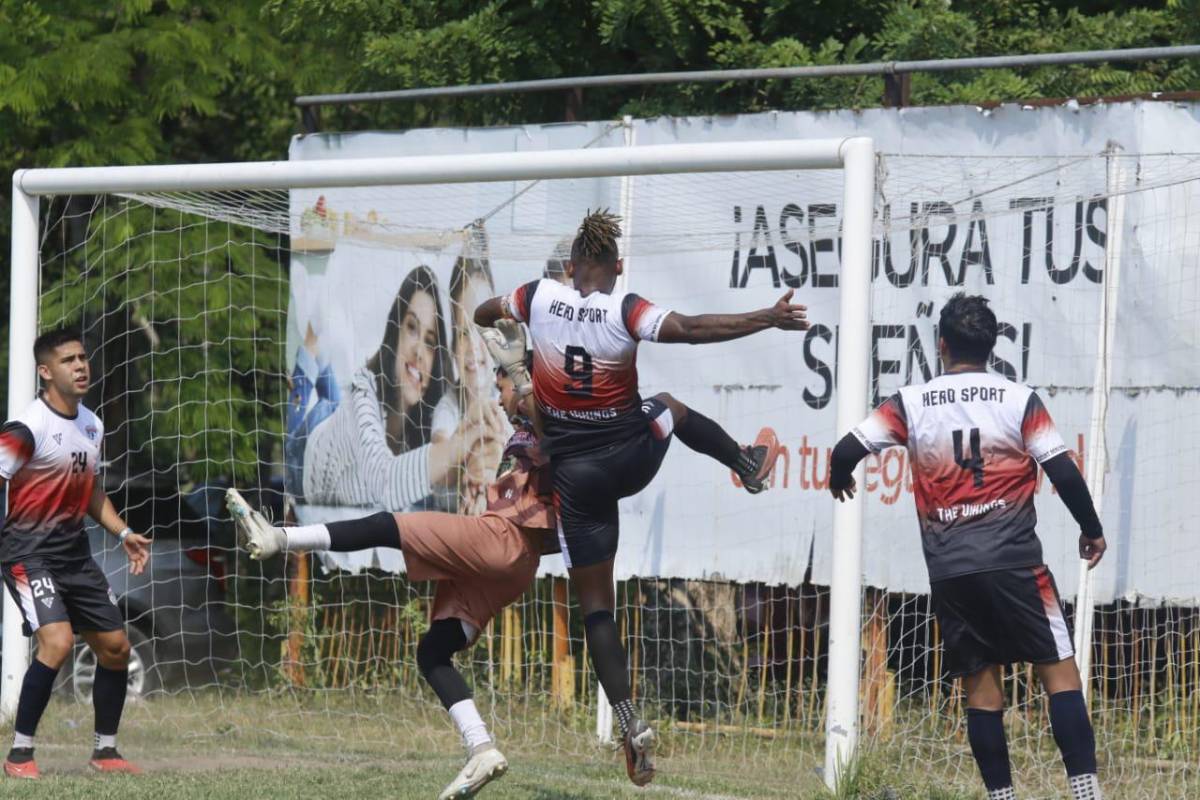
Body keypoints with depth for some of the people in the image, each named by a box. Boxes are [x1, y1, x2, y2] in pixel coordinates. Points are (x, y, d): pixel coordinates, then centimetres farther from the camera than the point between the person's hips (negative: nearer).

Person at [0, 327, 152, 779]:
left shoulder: (91, 425, 10)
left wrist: (122, 532, 14)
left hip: (75, 552, 8)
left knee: (115, 647, 10)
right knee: (57, 641, -25)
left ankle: (105, 751, 27)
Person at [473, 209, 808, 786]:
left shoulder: (540, 297, -7)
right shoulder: (625, 310, -15)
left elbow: (483, 314, 11)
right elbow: (692, 330, -22)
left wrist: (507, 322, 34)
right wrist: (768, 319, -16)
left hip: (574, 473, 0)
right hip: (633, 456, 0)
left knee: (595, 604, 5)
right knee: (671, 410, 36)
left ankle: (630, 723, -5)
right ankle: (750, 468, 55)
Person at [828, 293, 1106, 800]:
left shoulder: (911, 404, 4)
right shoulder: (1020, 401, 0)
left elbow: (847, 450, 1)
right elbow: (1063, 471, -3)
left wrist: (839, 481, 25)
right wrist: (1091, 530, 12)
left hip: (949, 572, 2)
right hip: (1012, 562, -2)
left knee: (981, 685, 7)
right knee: (1059, 670, -1)